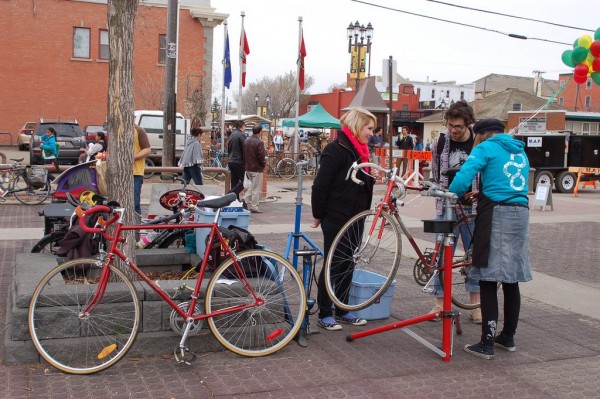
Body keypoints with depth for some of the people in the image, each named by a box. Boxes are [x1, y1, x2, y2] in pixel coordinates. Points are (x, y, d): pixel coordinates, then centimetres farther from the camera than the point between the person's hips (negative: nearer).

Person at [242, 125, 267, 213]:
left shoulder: (246, 141, 6)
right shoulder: (259, 142, -17)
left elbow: (243, 154, 10)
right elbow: (261, 156, -21)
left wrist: (246, 165, 16)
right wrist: (264, 164, -1)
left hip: (248, 168, 7)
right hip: (257, 168, -7)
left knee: (252, 186, 23)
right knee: (256, 189, 1)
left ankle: (245, 200, 11)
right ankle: (254, 207, 4)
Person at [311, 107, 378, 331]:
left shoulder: (360, 151, 13)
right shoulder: (336, 150, -16)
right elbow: (320, 185, -17)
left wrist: (371, 176, 7)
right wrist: (318, 215, -13)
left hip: (354, 218, 9)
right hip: (336, 219, -9)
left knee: (348, 265, 14)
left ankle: (342, 310, 25)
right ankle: (324, 314, 11)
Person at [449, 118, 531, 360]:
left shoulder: (486, 148, -1)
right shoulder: (520, 151, 21)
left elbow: (463, 177, -14)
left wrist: (451, 195, 3)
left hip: (496, 214, -7)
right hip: (521, 214, 7)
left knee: (489, 279, -3)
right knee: (511, 279, 14)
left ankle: (487, 344, -3)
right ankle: (508, 337, 25)